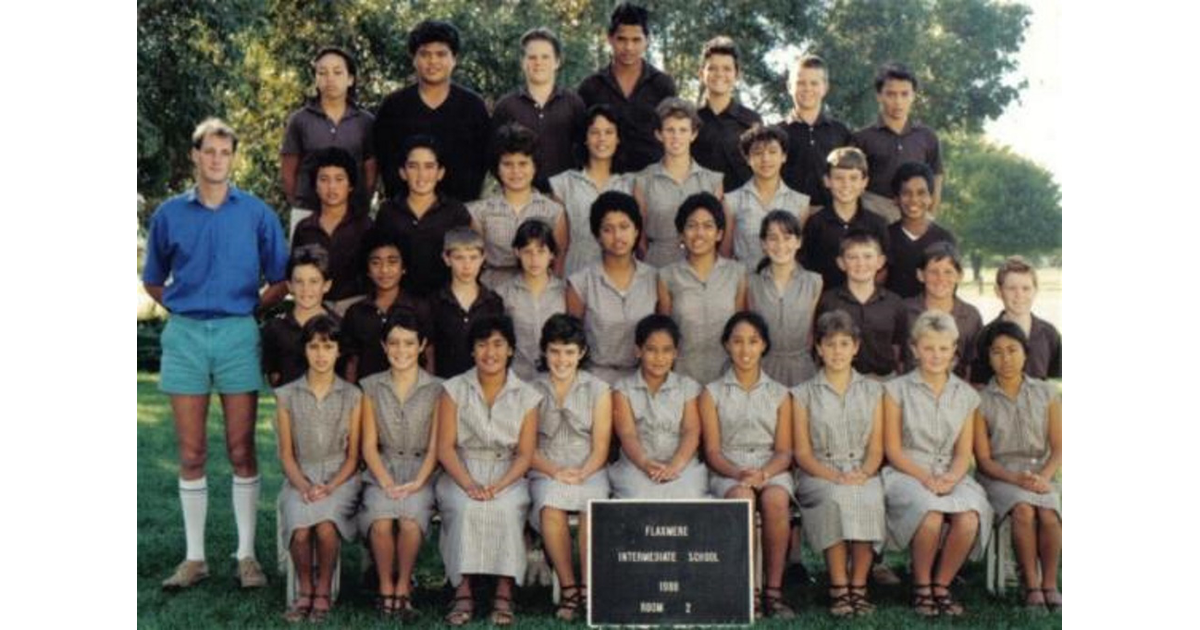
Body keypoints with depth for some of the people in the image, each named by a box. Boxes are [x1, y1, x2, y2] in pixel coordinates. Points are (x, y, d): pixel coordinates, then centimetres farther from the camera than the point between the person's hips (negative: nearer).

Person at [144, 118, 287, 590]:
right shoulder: (170, 214, 7)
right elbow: (153, 281, 17)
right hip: (185, 336, 1)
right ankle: (194, 557, 13)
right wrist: (183, 309, 7)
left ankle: (247, 555, 9)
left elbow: (280, 281, 8)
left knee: (241, 452, 1)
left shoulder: (256, 213, 3)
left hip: (237, 334, -1)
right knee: (191, 454, 5)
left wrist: (249, 309, 3)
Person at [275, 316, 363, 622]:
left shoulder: (352, 396, 6)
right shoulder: (287, 396, 7)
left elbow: (353, 455, 5)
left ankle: (323, 592, -9)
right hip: (301, 478, 1)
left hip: (340, 478, -1)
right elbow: (286, 454, 5)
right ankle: (304, 591, -6)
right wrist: (304, 486, -12)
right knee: (300, 530, -30)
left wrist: (330, 487, -12)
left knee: (325, 526, -31)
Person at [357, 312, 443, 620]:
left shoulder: (436, 390, 4)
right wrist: (386, 482, -11)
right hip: (382, 471, 1)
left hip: (421, 472, -1)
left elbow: (435, 447, 1)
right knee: (381, 521, -30)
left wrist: (417, 482, -14)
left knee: (410, 520, -32)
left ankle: (403, 586, -12)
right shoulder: (371, 387, 8)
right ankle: (386, 587, -11)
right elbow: (369, 445, 4)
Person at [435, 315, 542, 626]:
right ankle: (463, 592, -30)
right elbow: (445, 447, -2)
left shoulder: (526, 396, 7)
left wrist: (499, 485, -18)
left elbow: (525, 454, 0)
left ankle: (504, 594, -28)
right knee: (466, 508, -32)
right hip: (461, 474, 0)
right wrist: (469, 484, -18)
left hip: (507, 476, 0)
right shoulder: (455, 389, 6)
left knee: (506, 508, -32)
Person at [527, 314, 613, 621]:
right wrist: (555, 471, -14)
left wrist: (581, 474, -14)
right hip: (546, 472, 0)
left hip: (589, 471, 0)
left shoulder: (598, 390, 11)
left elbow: (600, 446, 4)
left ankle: (588, 587, -24)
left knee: (593, 505, -35)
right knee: (550, 507, -35)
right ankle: (567, 587, -24)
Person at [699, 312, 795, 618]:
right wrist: (738, 473, -17)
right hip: (727, 471, -1)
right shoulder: (712, 393, 12)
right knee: (742, 499, -37)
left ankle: (774, 590, -27)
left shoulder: (779, 394, 16)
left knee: (776, 500, -35)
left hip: (771, 469, 1)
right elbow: (712, 450, 3)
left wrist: (764, 473, -15)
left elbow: (784, 450, 7)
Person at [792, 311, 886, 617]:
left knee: (869, 499, -34)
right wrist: (833, 476, -15)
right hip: (819, 475, -1)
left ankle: (858, 585, -24)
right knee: (836, 498, -36)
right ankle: (838, 587, -28)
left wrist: (864, 473, -13)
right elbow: (802, 452, 3)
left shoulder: (873, 391, 17)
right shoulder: (803, 394, 11)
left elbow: (876, 447, 10)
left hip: (862, 474, 1)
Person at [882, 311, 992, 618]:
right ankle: (921, 586, -10)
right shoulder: (897, 390, 4)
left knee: (969, 520, -31)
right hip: (907, 474, -3)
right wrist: (925, 478, -14)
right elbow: (893, 450, 0)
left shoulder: (966, 395, 14)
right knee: (931, 516, -35)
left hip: (951, 476, 3)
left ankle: (941, 585, -7)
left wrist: (950, 477, -12)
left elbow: (964, 452, 10)